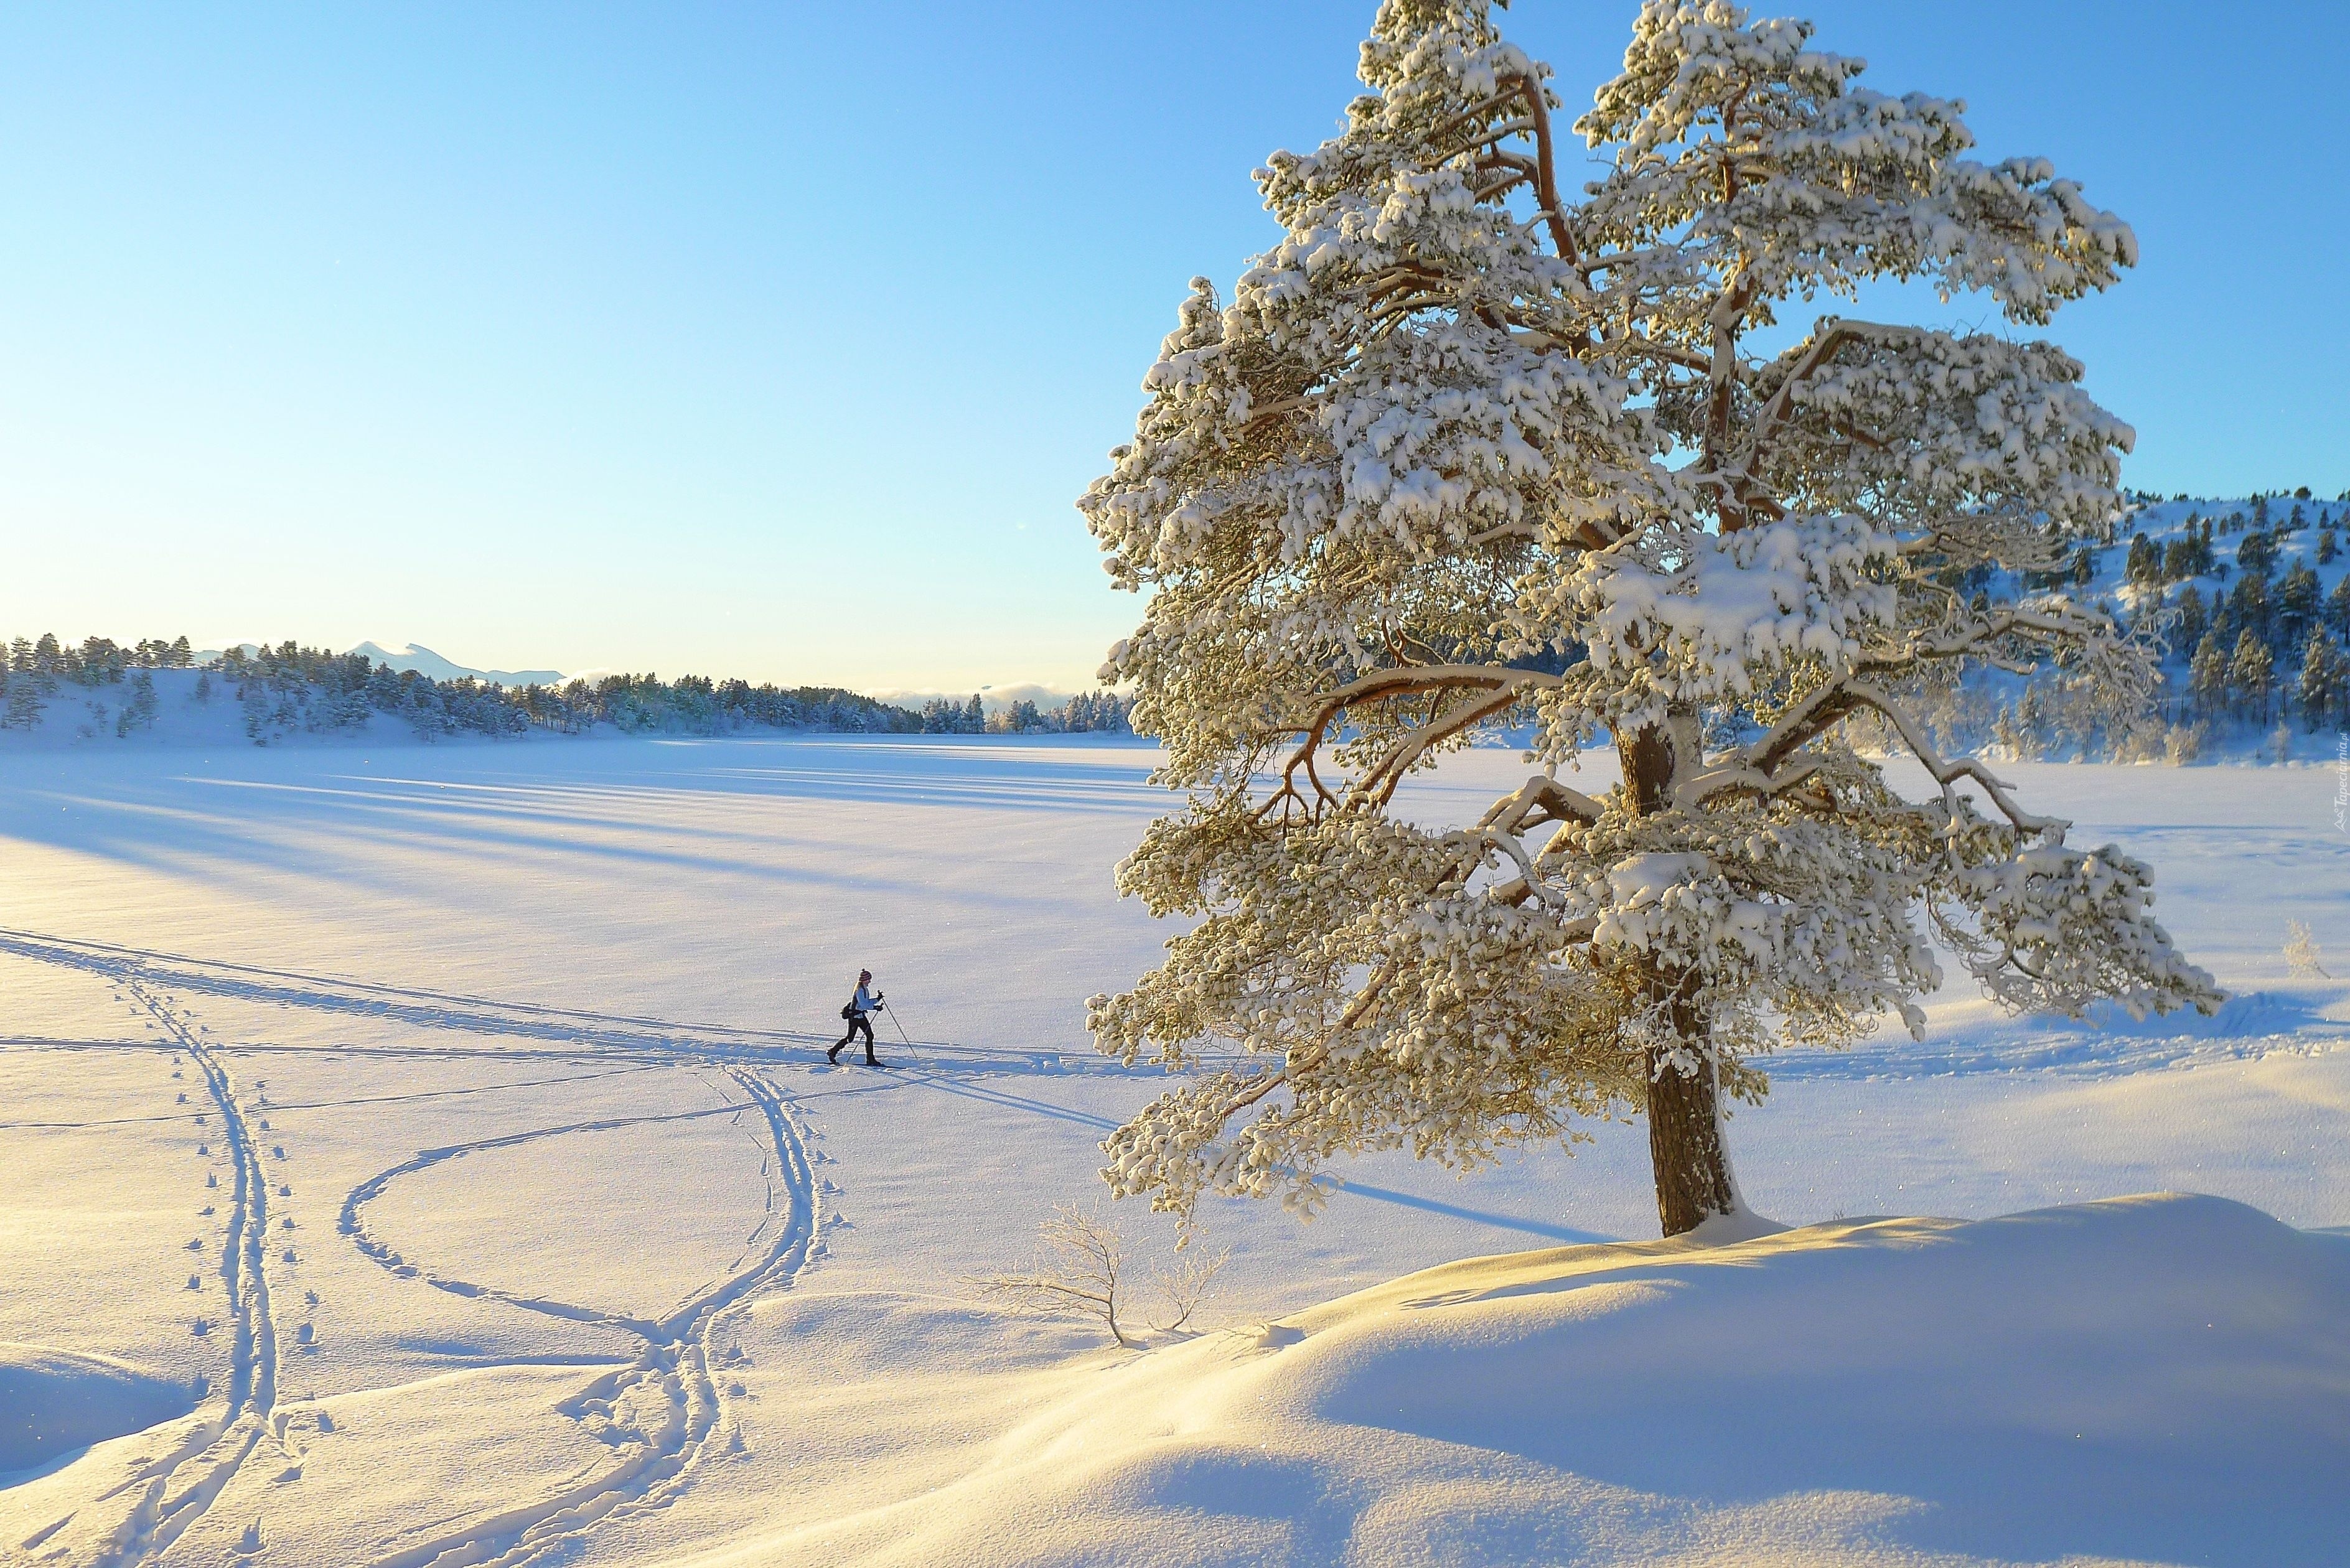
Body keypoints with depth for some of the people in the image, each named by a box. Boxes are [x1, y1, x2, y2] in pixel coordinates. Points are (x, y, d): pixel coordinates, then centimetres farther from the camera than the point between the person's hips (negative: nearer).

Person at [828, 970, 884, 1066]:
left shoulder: (864, 989, 10)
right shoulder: (859, 990, -19)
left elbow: (867, 1002, 14)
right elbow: (864, 1004, -26)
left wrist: (877, 999, 2)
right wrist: (875, 1007, -25)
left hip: (861, 1015, 9)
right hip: (854, 1016, -9)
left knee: (870, 1036, 2)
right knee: (850, 1038, -1)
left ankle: (870, 1060, 5)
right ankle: (832, 1053, 16)